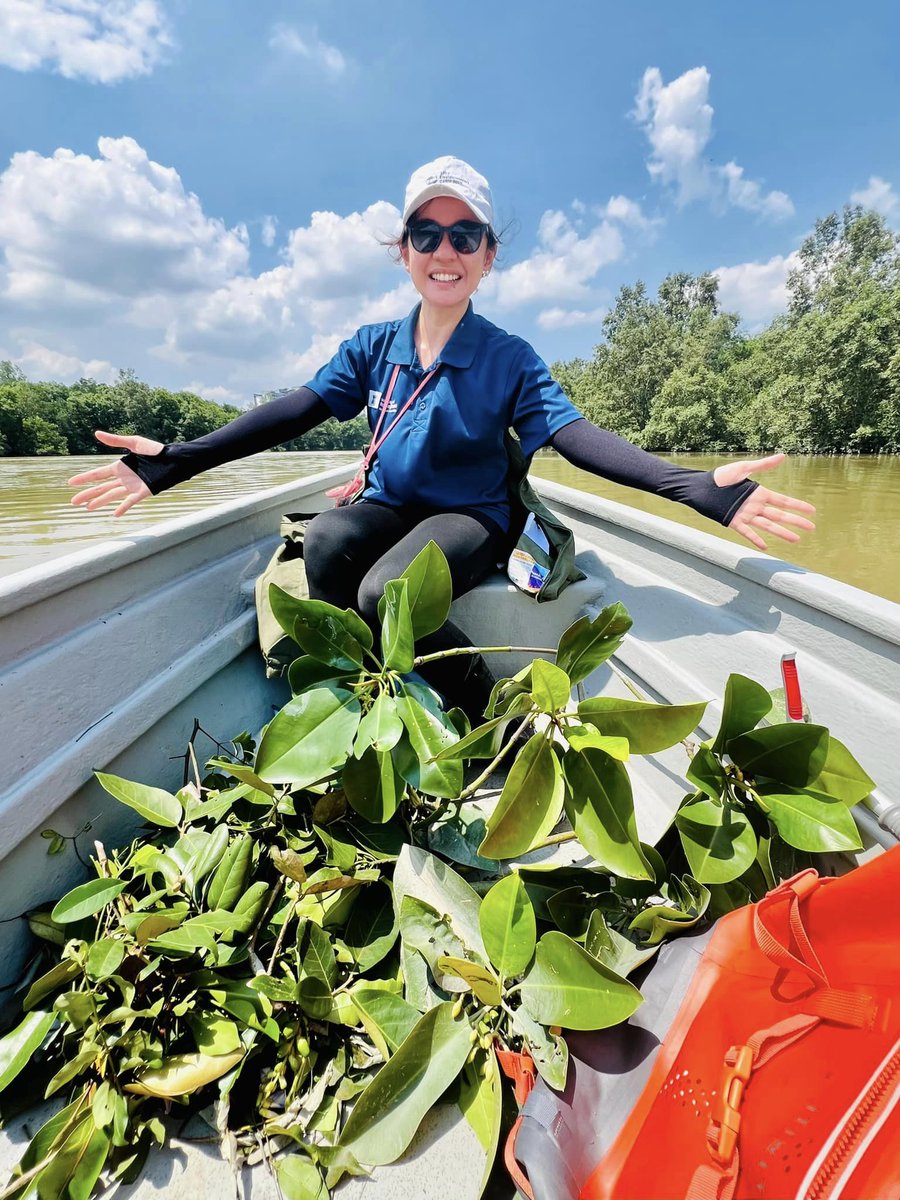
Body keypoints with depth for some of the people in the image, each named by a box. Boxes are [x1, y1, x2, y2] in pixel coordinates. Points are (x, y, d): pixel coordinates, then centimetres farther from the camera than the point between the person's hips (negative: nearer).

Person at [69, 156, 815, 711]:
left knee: (385, 592, -33)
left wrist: (696, 486, -31)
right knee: (326, 541, -31)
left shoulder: (509, 358, -3)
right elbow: (291, 414, -4)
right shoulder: (373, 347, 5)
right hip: (388, 508, 3)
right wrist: (175, 461, -14)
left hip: (469, 520, -3)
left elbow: (574, 434, -16)